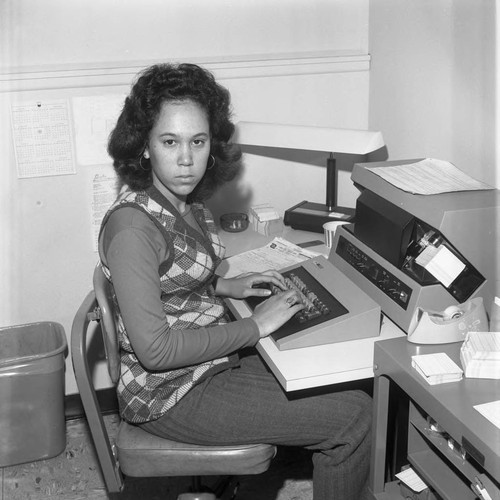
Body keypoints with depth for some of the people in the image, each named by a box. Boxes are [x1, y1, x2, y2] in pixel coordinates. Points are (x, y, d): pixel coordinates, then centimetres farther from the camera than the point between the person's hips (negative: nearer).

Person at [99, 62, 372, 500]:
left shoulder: (187, 202, 2)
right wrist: (254, 326, -22)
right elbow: (154, 348, -28)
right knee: (354, 416, -8)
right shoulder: (132, 226, -26)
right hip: (173, 393, -9)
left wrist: (223, 287, 2)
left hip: (212, 360, 9)